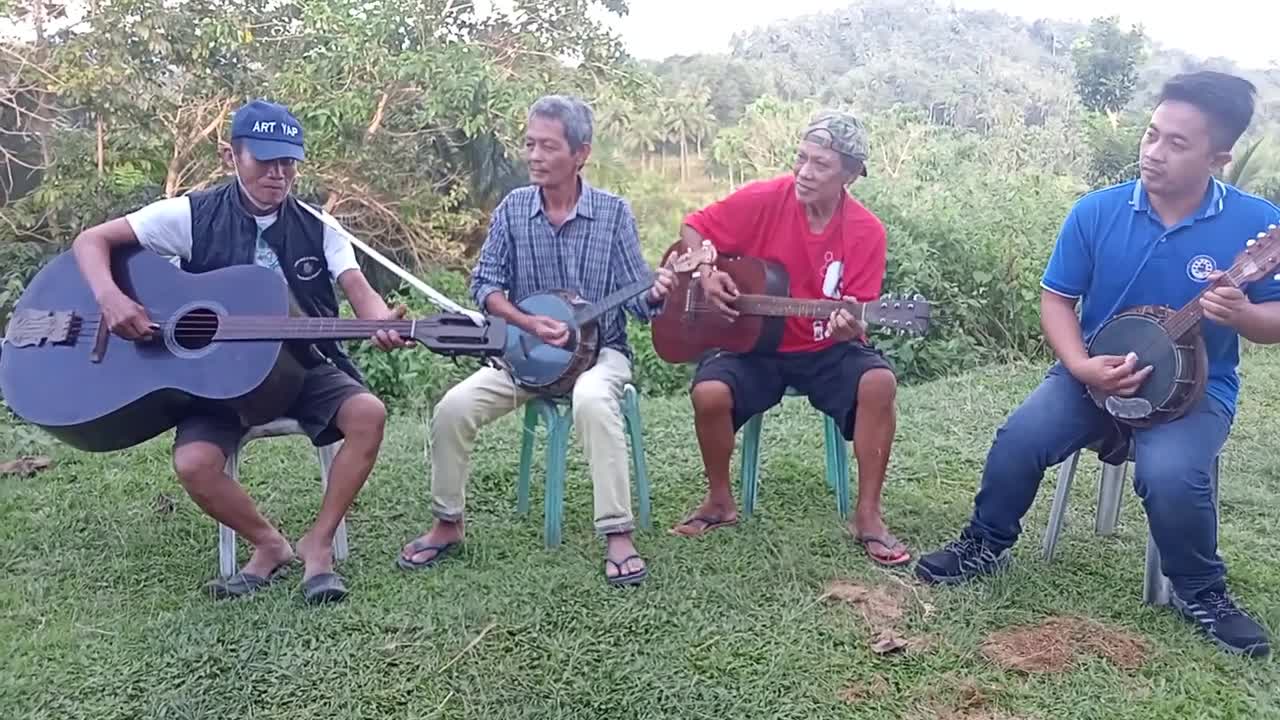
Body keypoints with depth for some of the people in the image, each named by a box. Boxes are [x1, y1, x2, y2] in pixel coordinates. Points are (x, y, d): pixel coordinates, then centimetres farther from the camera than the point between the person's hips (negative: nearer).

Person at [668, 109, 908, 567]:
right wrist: (706, 274, -15)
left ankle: (867, 516, -12)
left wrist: (849, 326, -35)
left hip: (825, 350, 0)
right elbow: (694, 228, 2)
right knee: (709, 392, -29)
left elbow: (856, 318, -11)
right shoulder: (763, 199, -11)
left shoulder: (866, 232, -11)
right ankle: (720, 501, 0)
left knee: (878, 382, -29)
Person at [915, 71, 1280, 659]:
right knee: (1020, 439, -22)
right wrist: (1082, 367, -17)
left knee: (1170, 473, -30)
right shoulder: (1097, 211, -7)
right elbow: (1056, 299, 0)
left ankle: (1201, 593, 1)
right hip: (1096, 372, 2)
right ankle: (986, 544, 7)